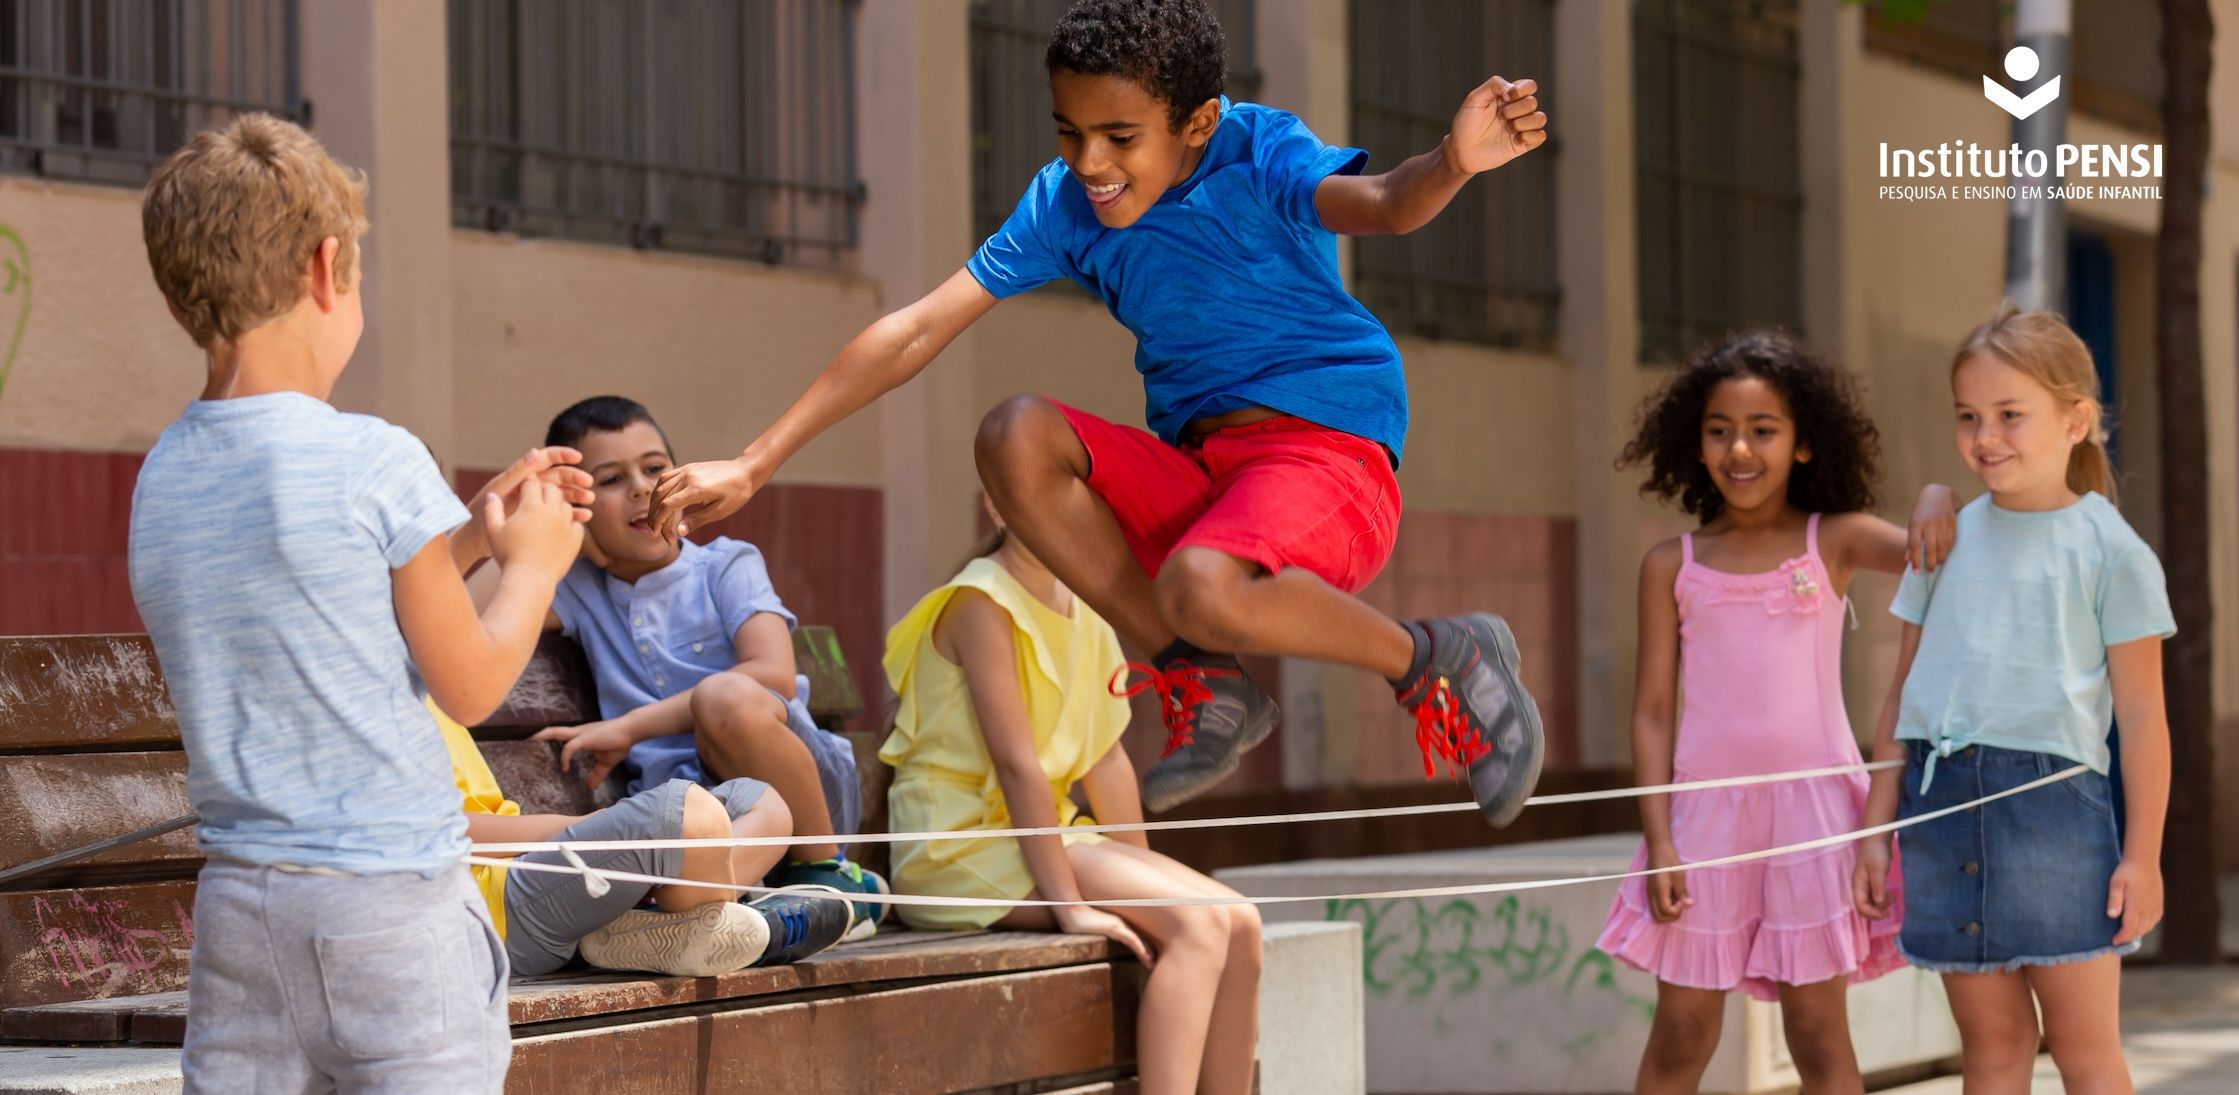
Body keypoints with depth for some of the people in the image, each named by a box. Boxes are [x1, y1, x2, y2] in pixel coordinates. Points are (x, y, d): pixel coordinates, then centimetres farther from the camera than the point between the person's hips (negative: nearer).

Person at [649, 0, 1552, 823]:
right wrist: (750, 469, -4)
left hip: (1330, 457, -6)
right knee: (1015, 440, -20)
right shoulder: (1064, 204, 2)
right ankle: (1204, 686, -14)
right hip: (1195, 474, 6)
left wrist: (1451, 165, -59)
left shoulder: (1257, 154, -12)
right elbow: (916, 332, 1)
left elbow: (1378, 205, -33)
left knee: (1199, 586, -37)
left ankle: (1439, 662, -9)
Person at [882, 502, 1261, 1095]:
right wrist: (1070, 904, -23)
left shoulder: (1083, 611, 11)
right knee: (1197, 924, -22)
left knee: (1238, 924, -5)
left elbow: (1106, 757, 9)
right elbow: (1015, 762, -20)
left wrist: (1142, 875, 2)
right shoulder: (980, 602, -15)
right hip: (961, 850, -8)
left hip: (1038, 838, 8)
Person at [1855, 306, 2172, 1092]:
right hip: (1943, 801, 4)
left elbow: (2142, 713, -2)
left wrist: (2142, 856, -6)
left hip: (2054, 801, -4)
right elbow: (1905, 691, 15)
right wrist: (1877, 827, 12)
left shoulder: (2110, 551, -2)